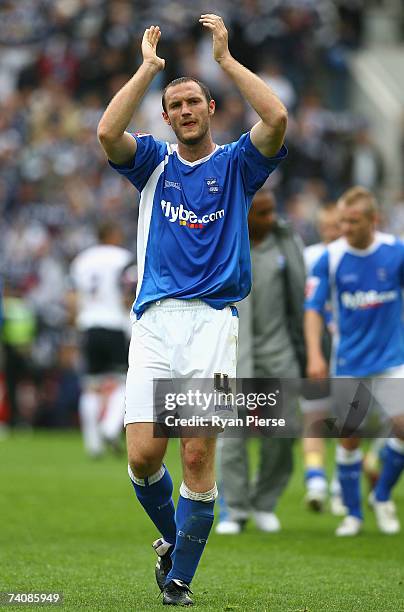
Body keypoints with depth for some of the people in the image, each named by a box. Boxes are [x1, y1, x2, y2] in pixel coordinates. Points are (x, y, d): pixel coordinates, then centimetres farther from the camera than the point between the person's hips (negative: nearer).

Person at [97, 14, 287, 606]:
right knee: (143, 455, -8)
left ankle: (179, 580, 4)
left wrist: (225, 58, -2)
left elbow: (276, 118, -8)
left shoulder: (235, 164, 12)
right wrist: (149, 66, 0)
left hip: (213, 319, -1)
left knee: (198, 456, -8)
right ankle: (171, 535, 21)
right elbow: (107, 132, -5)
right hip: (155, 319, 1)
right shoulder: (154, 163, 16)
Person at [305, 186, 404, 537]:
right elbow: (313, 307, -5)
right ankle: (353, 514, 18)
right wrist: (314, 355, -16)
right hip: (349, 362, 0)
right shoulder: (331, 258, -6)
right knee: (349, 437, 2)